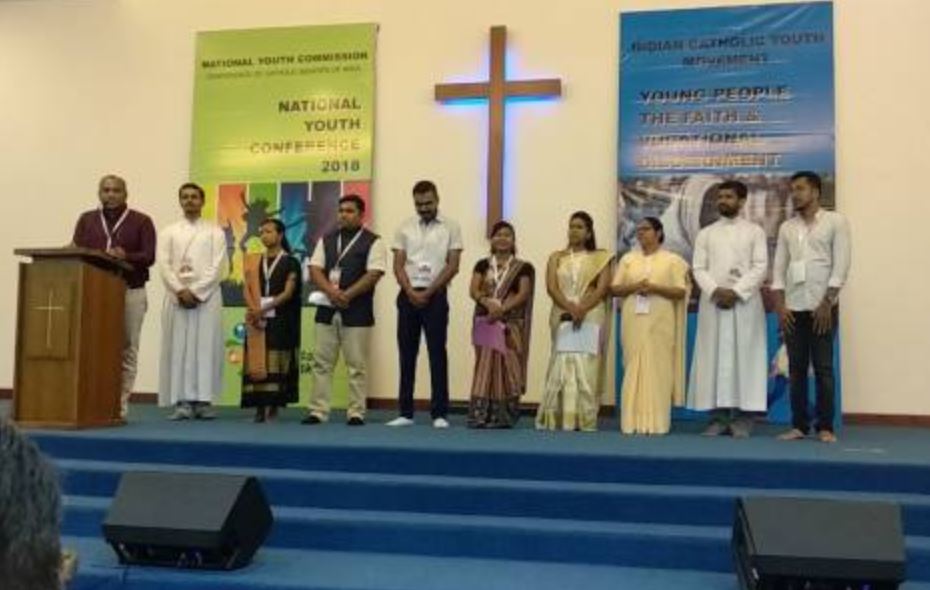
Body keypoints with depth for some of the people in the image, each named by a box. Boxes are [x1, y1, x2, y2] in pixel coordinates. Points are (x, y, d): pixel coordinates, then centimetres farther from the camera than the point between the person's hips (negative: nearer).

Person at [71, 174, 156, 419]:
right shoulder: (86, 219, 14)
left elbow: (149, 256, -4)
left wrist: (126, 256, -22)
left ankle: (120, 405, 4)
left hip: (131, 292, -2)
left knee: (126, 350, -1)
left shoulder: (141, 221, 5)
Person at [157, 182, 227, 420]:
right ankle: (182, 401, -2)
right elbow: (164, 266, 2)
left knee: (206, 346, -4)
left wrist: (196, 291, -12)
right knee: (178, 347, -3)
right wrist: (181, 291, -12)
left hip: (207, 296, -1)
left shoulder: (215, 232, 9)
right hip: (177, 297, 1)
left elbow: (217, 268, -2)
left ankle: (203, 400, -2)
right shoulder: (169, 232, 13)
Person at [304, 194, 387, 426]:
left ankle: (356, 413, 7)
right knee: (321, 362, 5)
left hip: (357, 311, -4)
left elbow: (374, 274, -11)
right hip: (327, 309, 5)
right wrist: (331, 291, -13)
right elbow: (315, 269, 5)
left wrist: (347, 295, -17)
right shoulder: (326, 239, 14)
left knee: (357, 365, 0)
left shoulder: (372, 241, -1)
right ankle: (318, 411, 10)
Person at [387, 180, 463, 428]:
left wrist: (428, 292, -10)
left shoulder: (450, 227, 0)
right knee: (407, 354, 5)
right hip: (408, 296, 3)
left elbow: (452, 266, -5)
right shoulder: (405, 228, 8)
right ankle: (405, 413, 12)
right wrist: (411, 292, -10)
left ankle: (439, 413, 3)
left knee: (437, 354, -2)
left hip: (435, 296, -3)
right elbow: (398, 265, 4)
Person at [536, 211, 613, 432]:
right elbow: (551, 287, 1)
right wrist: (571, 308, -15)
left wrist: (582, 309, -17)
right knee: (562, 368, -5)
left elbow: (602, 288, -2)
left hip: (591, 319, -1)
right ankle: (561, 419, -4)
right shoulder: (556, 257, 14)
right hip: (563, 318, 1)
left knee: (587, 368, -6)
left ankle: (585, 420, -4)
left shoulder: (599, 258, 10)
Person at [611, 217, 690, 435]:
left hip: (660, 323, -2)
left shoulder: (672, 260, 5)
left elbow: (680, 291, -1)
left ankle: (656, 422, 0)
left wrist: (655, 288, -15)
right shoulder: (628, 258, 13)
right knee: (633, 368, 0)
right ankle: (633, 421, 3)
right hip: (633, 322, 2)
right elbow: (615, 288, 9)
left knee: (658, 369, -4)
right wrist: (634, 287, -10)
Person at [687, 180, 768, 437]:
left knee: (744, 356, -3)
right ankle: (718, 416, 2)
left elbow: (760, 267, -2)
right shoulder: (705, 233, 14)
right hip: (713, 302, 2)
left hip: (745, 302, -2)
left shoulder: (755, 231, 8)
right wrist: (715, 291, -12)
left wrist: (736, 292, -14)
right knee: (713, 357, -2)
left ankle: (742, 418, 0)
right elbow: (699, 269, 5)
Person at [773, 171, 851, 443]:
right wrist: (780, 305, -2)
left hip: (822, 306, -3)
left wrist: (827, 302, -12)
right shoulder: (786, 228, 12)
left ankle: (825, 426, 5)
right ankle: (799, 425, 10)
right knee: (796, 368, 4)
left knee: (823, 368, -1)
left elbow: (841, 264, -6)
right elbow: (779, 267, 8)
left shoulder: (835, 221, 1)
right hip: (793, 307, 4)